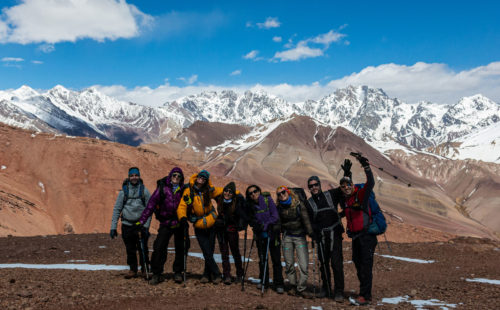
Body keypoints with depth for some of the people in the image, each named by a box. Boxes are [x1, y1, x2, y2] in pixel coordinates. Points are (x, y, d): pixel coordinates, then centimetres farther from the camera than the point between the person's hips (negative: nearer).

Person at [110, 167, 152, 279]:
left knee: (143, 249, -2)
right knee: (130, 249, 7)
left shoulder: (144, 190, 0)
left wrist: (146, 225, -7)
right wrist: (113, 227, 0)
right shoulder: (124, 191, 2)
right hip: (127, 225, 1)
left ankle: (145, 269, 15)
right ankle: (133, 270, 21)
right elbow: (117, 209, 4)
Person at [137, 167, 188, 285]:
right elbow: (151, 204, -6)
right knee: (159, 248, -8)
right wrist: (142, 220, -11)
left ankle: (178, 272, 24)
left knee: (180, 248, 8)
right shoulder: (162, 189, -3)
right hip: (166, 223, -2)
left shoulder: (183, 190, 4)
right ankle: (156, 274, 5)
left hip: (180, 224, 2)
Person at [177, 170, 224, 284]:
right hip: (199, 227, -1)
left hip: (211, 224, 2)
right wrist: (182, 217, -26)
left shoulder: (209, 191, 0)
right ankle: (217, 275, 11)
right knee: (207, 253, -3)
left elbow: (222, 191, 14)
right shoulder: (189, 192, -5)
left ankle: (207, 275, 18)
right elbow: (182, 206, -9)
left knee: (210, 252, 2)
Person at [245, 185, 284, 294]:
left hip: (272, 233, -3)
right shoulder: (250, 206, 1)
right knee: (262, 259, 11)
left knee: (276, 259, -2)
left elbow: (275, 216, -12)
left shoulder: (268, 200, -9)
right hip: (260, 235, 3)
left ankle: (278, 284, 4)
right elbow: (251, 220, 7)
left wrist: (266, 225, -21)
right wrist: (257, 225, -13)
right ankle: (263, 281, 26)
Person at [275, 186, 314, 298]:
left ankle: (302, 289, 3)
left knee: (304, 264, -8)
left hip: (300, 236, -2)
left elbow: (306, 220, -12)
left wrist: (311, 233, -20)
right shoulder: (279, 208, 3)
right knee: (289, 264, 5)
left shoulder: (298, 205, -8)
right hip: (287, 237, 3)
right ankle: (293, 286, 22)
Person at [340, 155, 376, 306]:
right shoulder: (344, 200, 9)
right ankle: (365, 293, 25)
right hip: (355, 236, 8)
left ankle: (365, 295, -4)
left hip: (367, 235, -8)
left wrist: (366, 166, -37)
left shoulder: (361, 195, -11)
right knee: (358, 264, 13)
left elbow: (370, 183, -28)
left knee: (366, 265, -7)